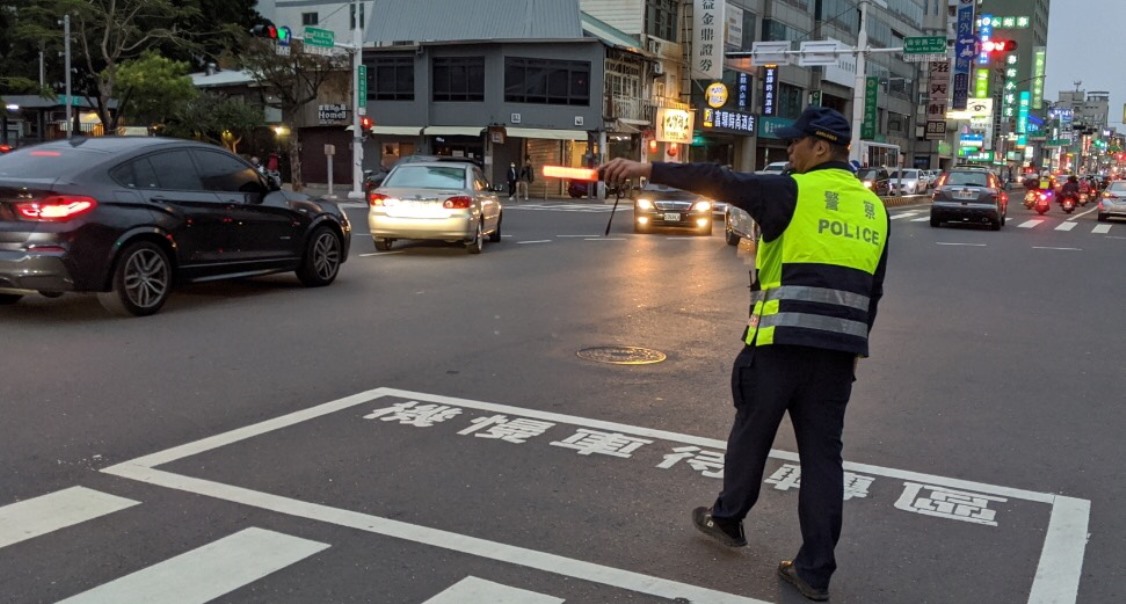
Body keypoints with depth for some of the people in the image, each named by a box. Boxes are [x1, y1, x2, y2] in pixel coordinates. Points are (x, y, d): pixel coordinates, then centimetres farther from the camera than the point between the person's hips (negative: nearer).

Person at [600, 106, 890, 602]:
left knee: (751, 433, 15)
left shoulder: (794, 193, -7)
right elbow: (872, 292, 17)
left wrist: (649, 169, -19)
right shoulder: (874, 209, 12)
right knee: (822, 454, 7)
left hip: (781, 343, -5)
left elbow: (720, 182, -18)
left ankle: (727, 519, 35)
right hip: (838, 352, 5)